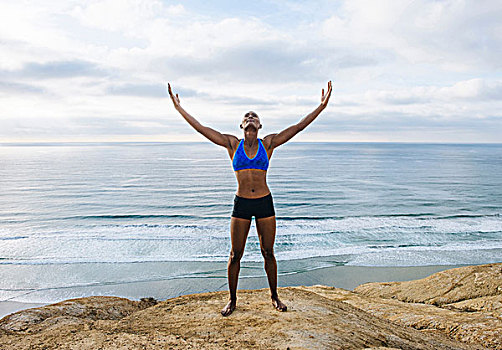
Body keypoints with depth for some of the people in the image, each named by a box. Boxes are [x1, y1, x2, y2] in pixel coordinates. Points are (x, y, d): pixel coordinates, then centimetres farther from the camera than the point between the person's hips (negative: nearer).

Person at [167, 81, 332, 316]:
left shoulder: (268, 144, 3)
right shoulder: (233, 144, 3)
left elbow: (298, 127, -1)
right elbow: (202, 129, -1)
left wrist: (321, 107, -6)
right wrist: (180, 109, -3)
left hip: (265, 203, 0)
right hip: (241, 204, 0)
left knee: (268, 252, 10)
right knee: (235, 254, 6)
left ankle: (274, 296, 29)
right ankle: (232, 300, 24)